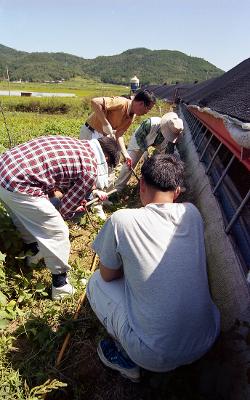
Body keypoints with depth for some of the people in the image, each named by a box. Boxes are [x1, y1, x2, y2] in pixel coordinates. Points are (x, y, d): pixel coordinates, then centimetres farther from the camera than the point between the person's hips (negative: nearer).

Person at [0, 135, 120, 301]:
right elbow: (66, 209, 1)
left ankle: (34, 250, 56)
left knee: (26, 218, 33)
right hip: (19, 187, -9)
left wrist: (92, 191, 36)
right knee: (58, 232, 7)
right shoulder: (90, 170, -8)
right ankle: (60, 285, 22)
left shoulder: (76, 144, 15)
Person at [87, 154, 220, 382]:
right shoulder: (192, 213, -4)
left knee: (96, 282, 13)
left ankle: (126, 360, 16)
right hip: (207, 341, 5)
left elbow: (108, 275, 0)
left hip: (156, 356, -4)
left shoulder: (122, 220, -16)